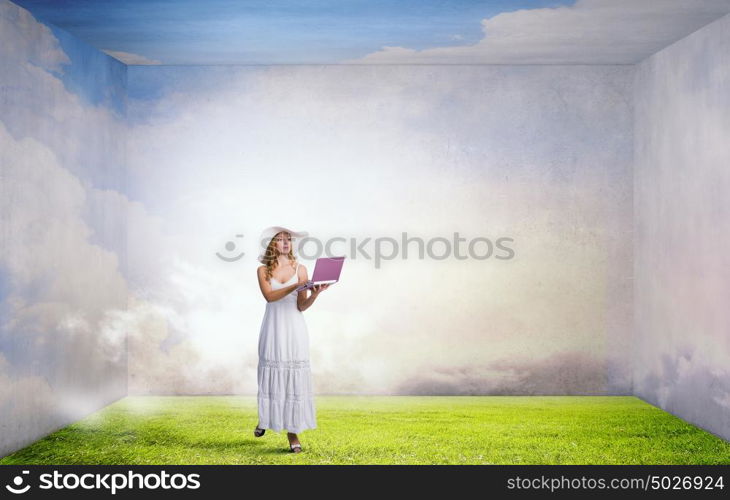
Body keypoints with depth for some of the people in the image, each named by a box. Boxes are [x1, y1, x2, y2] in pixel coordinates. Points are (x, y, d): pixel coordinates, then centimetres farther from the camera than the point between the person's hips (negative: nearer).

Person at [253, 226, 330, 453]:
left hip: (294, 328, 0)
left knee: (295, 376, -5)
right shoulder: (263, 270, 4)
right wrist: (295, 286, -25)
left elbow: (302, 306, -1)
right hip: (273, 327, 0)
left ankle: (292, 431, 0)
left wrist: (315, 293, -21)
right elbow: (269, 296, -14)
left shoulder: (300, 269, 4)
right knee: (271, 374, 5)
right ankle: (265, 418, 32)